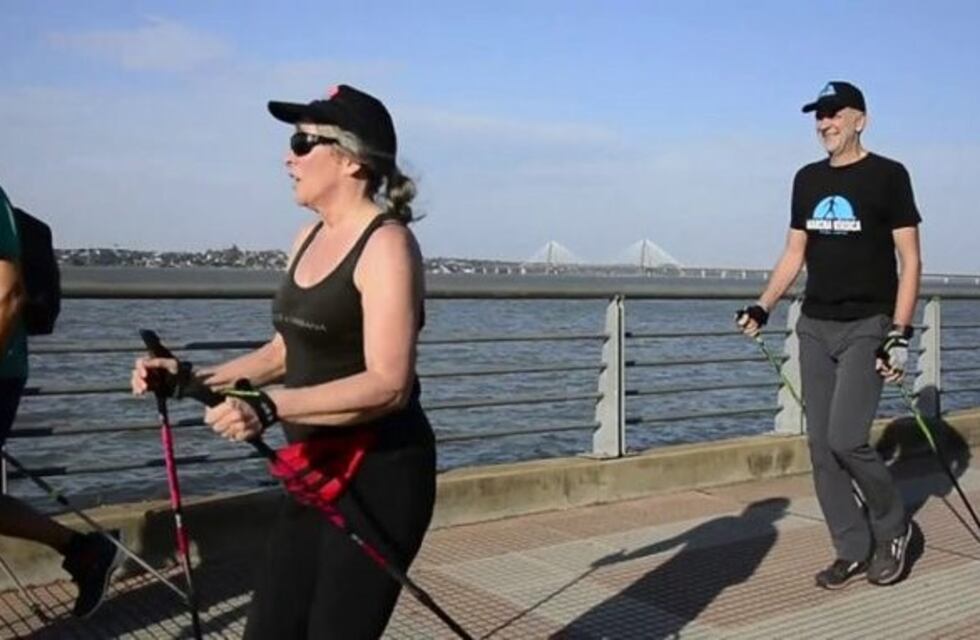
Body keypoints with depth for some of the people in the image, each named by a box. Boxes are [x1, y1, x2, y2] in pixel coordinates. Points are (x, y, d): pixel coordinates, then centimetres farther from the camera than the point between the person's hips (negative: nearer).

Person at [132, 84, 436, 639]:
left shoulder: (386, 244, -16)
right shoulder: (312, 236, 10)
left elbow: (388, 385, -24)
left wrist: (270, 406, -34)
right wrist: (196, 378, 5)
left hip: (380, 477, -8)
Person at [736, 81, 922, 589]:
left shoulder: (887, 176, -3)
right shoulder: (808, 179, 12)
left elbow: (910, 259, -6)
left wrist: (900, 333, -13)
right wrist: (763, 306, 2)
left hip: (866, 327, -5)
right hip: (815, 327, 6)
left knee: (845, 438, -15)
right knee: (821, 444, 4)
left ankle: (893, 528, 12)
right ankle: (853, 550, 16)